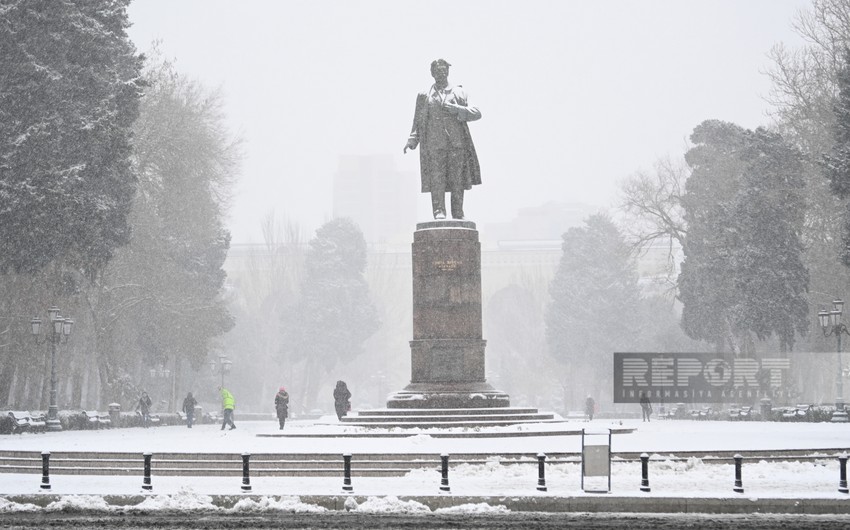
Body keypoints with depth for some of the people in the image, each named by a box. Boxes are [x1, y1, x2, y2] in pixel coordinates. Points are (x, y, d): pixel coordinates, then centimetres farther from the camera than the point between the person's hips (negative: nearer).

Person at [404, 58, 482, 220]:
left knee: (457, 179, -4)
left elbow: (476, 113, 9)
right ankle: (439, 212, -15)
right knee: (436, 178, -12)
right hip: (434, 143, 0)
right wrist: (412, 140, 1)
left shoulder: (459, 92, 16)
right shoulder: (424, 96, 18)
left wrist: (457, 110, -7)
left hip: (457, 142, 0)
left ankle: (458, 214, -1)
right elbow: (418, 120, 15)